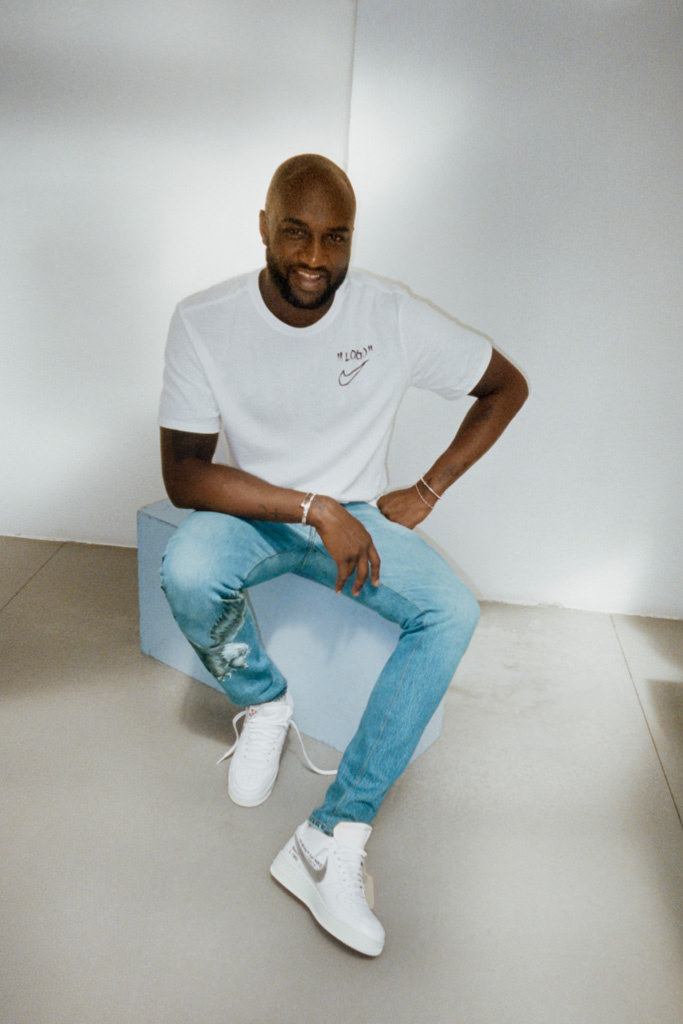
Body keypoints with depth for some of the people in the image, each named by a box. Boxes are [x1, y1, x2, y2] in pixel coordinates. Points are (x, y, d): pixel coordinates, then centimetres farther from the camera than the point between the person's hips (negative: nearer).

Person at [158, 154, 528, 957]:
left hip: (355, 512, 1)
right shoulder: (204, 321, -14)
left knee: (452, 613, -24)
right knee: (187, 574, -34)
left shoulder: (395, 316, -12)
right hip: (251, 511, 0)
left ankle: (332, 839, -19)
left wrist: (427, 490, -6)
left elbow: (507, 385, 0)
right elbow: (182, 474, -16)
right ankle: (264, 702, 0)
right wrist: (313, 509, -25)